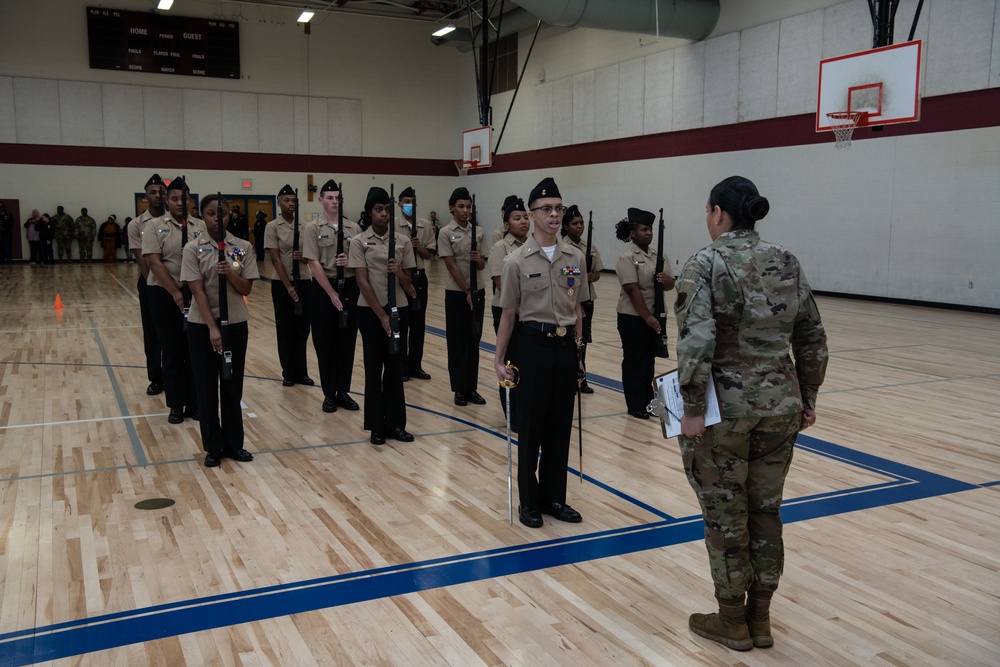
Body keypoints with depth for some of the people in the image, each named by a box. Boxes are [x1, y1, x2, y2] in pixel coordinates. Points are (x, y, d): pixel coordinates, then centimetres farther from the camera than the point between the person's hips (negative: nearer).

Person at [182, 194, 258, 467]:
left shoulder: (243, 247, 0)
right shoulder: (193, 249, -6)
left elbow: (246, 289, -2)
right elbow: (197, 291, -12)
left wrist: (230, 272, -22)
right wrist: (212, 328, -20)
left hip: (236, 324, 2)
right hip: (202, 326, -2)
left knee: (233, 385, 9)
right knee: (206, 387, 5)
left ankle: (234, 444, 22)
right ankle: (213, 447, 17)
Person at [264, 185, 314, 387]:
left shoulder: (303, 227, 7)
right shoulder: (272, 227, -5)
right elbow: (275, 259, -10)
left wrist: (303, 256, -15)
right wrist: (288, 286, -16)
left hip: (304, 281, 4)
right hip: (282, 283, -4)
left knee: (302, 327, 8)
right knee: (285, 329, 5)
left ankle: (301, 372, 17)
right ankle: (288, 373, 15)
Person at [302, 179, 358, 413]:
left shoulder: (354, 228, 5)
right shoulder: (313, 228, -4)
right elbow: (314, 264, -11)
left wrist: (350, 262, -17)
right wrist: (331, 293, -16)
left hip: (349, 287, 3)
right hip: (322, 289, -3)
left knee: (347, 341, 8)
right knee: (325, 343, 4)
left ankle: (343, 391, 19)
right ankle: (329, 394, 15)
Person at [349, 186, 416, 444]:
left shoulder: (403, 240, 4)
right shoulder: (360, 242, -4)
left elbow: (408, 285, 5)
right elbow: (362, 282, -10)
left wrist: (399, 272, -18)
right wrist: (381, 315, -16)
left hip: (398, 309, 3)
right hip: (370, 311, -2)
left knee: (395, 367, 7)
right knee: (374, 367, 4)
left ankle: (395, 423, 17)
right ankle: (377, 426, 12)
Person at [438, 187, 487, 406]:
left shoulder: (478, 231, 7)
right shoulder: (446, 233, -7)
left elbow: (482, 266, 9)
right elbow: (451, 266, -12)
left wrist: (479, 259, -15)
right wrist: (467, 292, -15)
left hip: (478, 292, 4)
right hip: (456, 294, -4)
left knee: (474, 341, 9)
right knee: (457, 342, 3)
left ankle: (472, 387, 18)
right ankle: (459, 389, 12)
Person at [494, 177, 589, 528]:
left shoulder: (575, 258, 4)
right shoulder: (516, 261, -7)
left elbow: (578, 309, 11)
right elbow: (508, 314, -3)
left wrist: (578, 348, 11)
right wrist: (499, 358, -4)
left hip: (566, 345, 4)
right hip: (534, 343, -4)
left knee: (560, 425, 11)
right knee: (531, 426, 4)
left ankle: (554, 498, 25)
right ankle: (529, 501, 19)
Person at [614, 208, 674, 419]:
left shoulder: (658, 256, 7)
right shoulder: (627, 258, -14)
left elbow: (670, 285, 7)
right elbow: (633, 290, -19)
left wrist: (666, 280, -17)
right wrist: (647, 317, -21)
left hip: (655, 316, 7)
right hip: (633, 318, -7)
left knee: (649, 359, 15)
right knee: (635, 361, 3)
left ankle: (648, 401, 27)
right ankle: (636, 405, 12)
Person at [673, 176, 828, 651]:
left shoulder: (706, 264, -10)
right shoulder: (786, 263, 6)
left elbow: (697, 341, -21)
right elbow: (812, 339, 8)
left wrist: (692, 408, -16)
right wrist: (806, 398, 16)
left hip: (724, 407, -5)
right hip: (780, 405, 5)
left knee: (725, 515, 9)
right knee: (766, 510, 16)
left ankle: (732, 622, 23)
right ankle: (760, 620, 28)